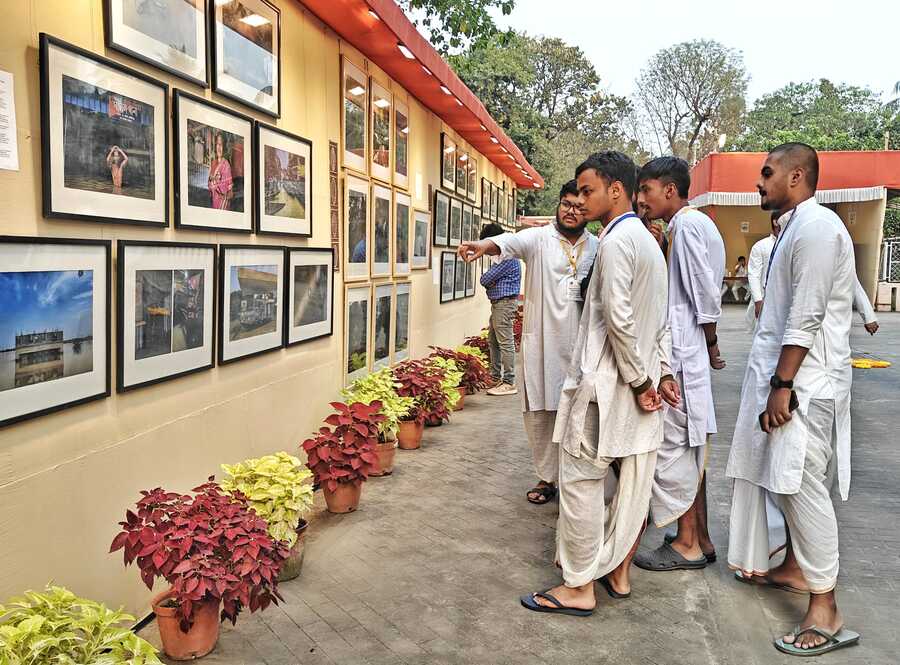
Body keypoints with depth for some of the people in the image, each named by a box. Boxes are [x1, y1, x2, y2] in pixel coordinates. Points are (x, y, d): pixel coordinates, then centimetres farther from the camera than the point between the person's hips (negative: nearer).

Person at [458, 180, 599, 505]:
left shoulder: (597, 247, 9)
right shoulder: (539, 238, -1)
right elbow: (512, 242, -24)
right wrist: (485, 245, -44)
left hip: (580, 344, 1)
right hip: (541, 341, -1)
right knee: (539, 411, 5)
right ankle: (546, 477, 21)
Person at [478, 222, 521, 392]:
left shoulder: (508, 258, -16)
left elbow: (485, 279, -17)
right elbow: (486, 280, 18)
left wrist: (487, 281, 5)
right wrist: (490, 282, -3)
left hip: (505, 304, -11)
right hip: (497, 304, 11)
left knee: (505, 343, -9)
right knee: (492, 342, 16)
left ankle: (509, 383, -6)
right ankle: (495, 378, 24)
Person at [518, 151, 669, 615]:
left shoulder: (616, 241, -14)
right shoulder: (649, 241, 16)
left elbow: (618, 318, -22)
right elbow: (661, 319, 16)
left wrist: (638, 380, -15)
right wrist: (660, 373, 12)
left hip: (606, 384, -10)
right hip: (642, 382, 10)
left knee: (580, 481, -1)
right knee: (634, 482, 14)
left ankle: (579, 587, 7)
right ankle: (618, 573, 27)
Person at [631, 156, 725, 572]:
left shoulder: (687, 225, -13)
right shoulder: (684, 225, 17)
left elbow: (706, 295, -14)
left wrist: (711, 344, -2)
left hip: (679, 353, -10)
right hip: (684, 352, 10)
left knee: (673, 445, -2)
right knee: (688, 447, 14)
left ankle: (687, 544, 9)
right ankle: (699, 538, 24)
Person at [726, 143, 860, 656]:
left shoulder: (816, 227, -14)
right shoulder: (797, 226, 16)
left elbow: (807, 316, -20)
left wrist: (782, 385, -20)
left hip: (806, 379, -10)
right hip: (784, 373, 10)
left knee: (801, 483, -8)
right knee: (787, 480, 16)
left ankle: (826, 611, 1)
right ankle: (796, 567, 31)